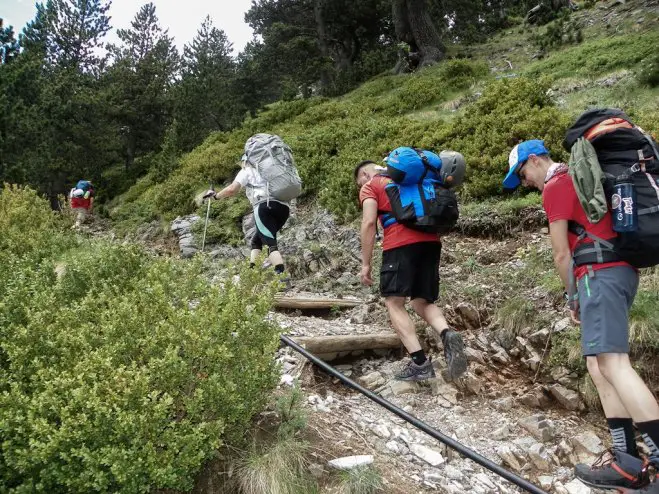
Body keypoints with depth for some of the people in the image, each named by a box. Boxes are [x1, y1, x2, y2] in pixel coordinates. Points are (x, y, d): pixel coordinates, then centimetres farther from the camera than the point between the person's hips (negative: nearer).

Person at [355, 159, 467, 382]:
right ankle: (448, 334, -17)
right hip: (431, 241, 7)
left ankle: (420, 362, -13)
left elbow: (369, 223, -3)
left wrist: (366, 263, -1)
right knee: (422, 302, 13)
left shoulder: (370, 187, 11)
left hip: (401, 244, -6)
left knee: (394, 303, -1)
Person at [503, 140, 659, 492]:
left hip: (601, 273, -10)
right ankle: (627, 461, 1)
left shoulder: (555, 185, -3)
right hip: (619, 269, 10)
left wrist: (572, 297, 8)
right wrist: (582, 294, 18)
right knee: (598, 364, 5)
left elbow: (562, 254, -4)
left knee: (612, 362, -17)